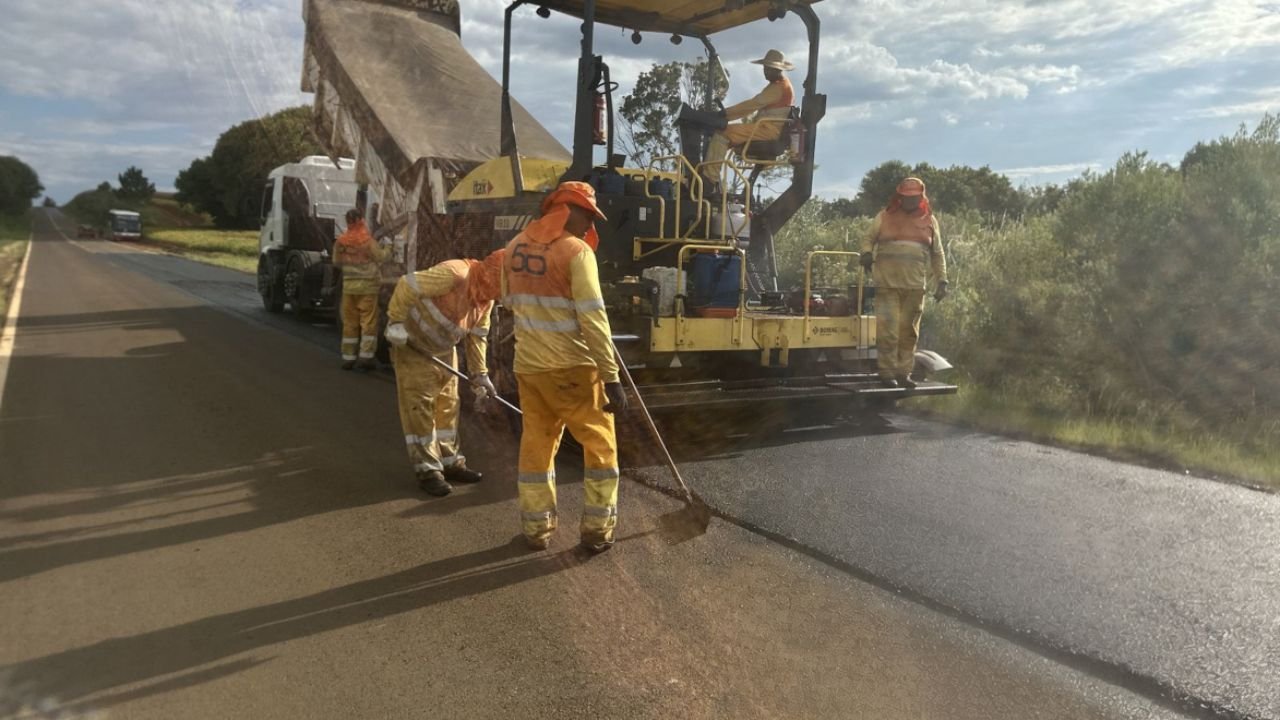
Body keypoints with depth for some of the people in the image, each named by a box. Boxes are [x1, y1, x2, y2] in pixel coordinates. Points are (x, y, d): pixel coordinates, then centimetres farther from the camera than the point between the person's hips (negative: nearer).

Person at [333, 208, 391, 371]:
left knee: (349, 322, 10)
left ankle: (348, 357, 13)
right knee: (368, 322, 1)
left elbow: (336, 261, 9)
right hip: (367, 285, -4)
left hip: (348, 285, 4)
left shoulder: (340, 242, 1)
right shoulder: (367, 240, -12)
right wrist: (387, 250, 13)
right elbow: (380, 257, -6)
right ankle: (365, 357, -3)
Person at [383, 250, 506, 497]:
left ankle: (450, 462, 24)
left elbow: (477, 336, 5)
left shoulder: (486, 299, -3)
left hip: (443, 351, 9)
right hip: (412, 344, -9)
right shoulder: (454, 274, -30)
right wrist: (396, 322, -27)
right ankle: (427, 471, 0)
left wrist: (480, 374, 2)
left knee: (447, 406, 13)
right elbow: (407, 286, -30)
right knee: (420, 408, -6)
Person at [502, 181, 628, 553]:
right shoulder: (576, 251, -13)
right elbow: (592, 319, -19)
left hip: (527, 365, 6)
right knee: (600, 443, 10)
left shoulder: (515, 246, 7)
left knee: (536, 443, 17)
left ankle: (537, 528, 24)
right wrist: (611, 377, -17)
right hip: (571, 367, -6)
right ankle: (596, 529, 15)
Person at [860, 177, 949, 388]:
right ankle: (887, 372, 2)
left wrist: (941, 280, 10)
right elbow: (868, 238, 14)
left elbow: (938, 254, 16)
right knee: (887, 330, -5)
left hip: (915, 286, 2)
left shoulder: (929, 220, 12)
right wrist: (867, 253, -9)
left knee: (909, 332, 7)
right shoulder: (885, 216, 7)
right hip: (887, 284, -2)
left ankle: (904, 372, 15)